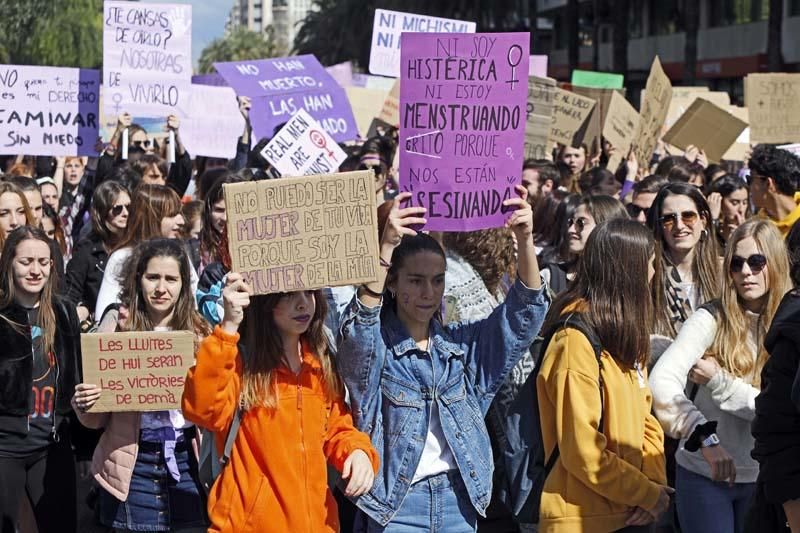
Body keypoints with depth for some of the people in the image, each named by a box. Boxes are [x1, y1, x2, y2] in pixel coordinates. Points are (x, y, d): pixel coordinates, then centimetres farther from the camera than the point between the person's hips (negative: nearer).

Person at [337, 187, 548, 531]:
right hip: (396, 504, -4)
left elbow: (525, 310, 0)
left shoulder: (461, 343, 8)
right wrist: (386, 246, -38)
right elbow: (359, 324, -26)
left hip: (459, 500, 4)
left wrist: (524, 238, -17)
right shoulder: (376, 346, -4)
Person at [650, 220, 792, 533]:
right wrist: (706, 438, -32)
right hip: (704, 474, -2)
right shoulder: (711, 319, -8)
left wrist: (719, 380, -18)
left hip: (762, 478, 2)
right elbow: (662, 379, -22)